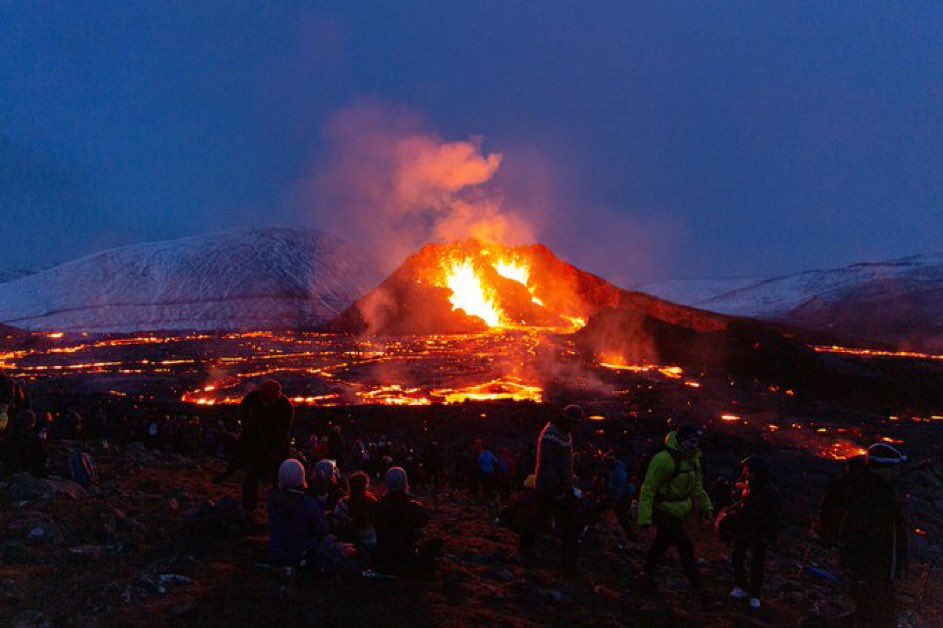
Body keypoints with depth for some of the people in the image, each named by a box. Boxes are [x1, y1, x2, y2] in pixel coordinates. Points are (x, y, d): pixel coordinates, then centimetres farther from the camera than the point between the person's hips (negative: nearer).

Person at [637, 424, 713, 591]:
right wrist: (644, 518, -24)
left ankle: (646, 576, 35)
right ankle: (696, 585, 3)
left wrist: (706, 506, 10)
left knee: (662, 543, 20)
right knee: (686, 547, -8)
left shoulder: (692, 458, 4)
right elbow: (648, 489, -23)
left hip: (677, 511, 9)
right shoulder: (664, 459, -25)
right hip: (664, 512, -9)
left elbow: (697, 486, 17)